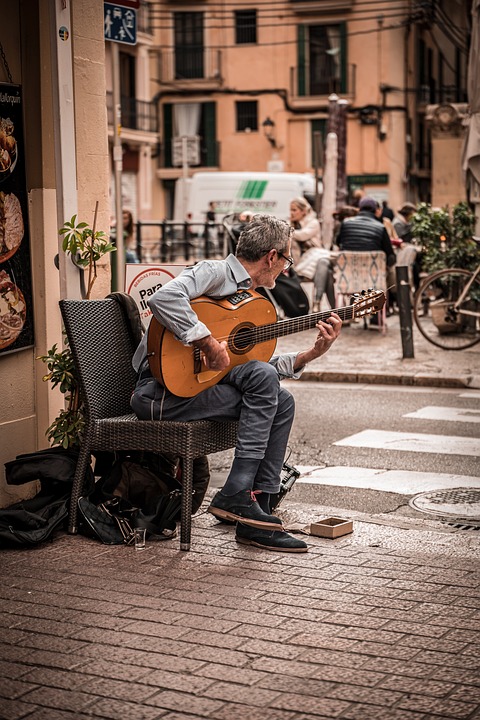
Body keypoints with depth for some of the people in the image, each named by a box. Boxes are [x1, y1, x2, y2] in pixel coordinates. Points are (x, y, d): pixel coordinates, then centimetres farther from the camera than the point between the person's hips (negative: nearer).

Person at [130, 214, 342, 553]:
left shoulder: (250, 299, 20)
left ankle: (256, 515, -5)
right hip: (160, 390, -9)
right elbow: (164, 298, -30)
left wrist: (311, 353, 11)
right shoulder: (215, 272, -10)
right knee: (262, 379, -22)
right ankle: (235, 495, -21)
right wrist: (210, 344, -27)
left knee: (282, 402, -4)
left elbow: (256, 361, 20)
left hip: (200, 385, 9)